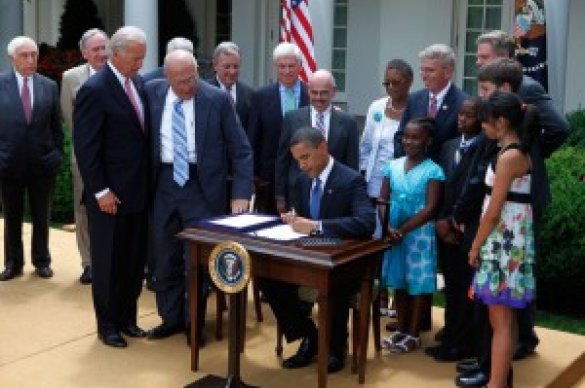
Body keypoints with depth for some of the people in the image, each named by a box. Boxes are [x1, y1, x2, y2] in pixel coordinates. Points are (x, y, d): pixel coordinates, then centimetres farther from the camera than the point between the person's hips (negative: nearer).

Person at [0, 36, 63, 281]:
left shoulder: (49, 86, 3)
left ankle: (41, 261, 24)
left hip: (42, 162, 1)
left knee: (42, 217, 11)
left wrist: (57, 155, 1)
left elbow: (56, 126, 7)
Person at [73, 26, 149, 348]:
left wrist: (147, 182, 9)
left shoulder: (137, 82, 8)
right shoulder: (94, 90, -15)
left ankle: (127, 318, 28)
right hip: (110, 195, -7)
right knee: (107, 262, 7)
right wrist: (100, 191, -17)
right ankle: (107, 325, 21)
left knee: (134, 260, 14)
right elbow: (85, 147, -16)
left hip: (138, 191, 7)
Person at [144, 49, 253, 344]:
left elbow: (241, 150, -6)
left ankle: (194, 323, 20)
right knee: (165, 256, 11)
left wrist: (241, 194, -13)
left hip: (202, 187, -3)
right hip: (164, 184, 3)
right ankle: (171, 318, 28)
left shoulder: (217, 99, -9)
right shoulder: (152, 93, -1)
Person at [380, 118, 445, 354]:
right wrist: (388, 228, -14)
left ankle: (413, 334, 14)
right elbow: (382, 201, 3)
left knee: (418, 284, 4)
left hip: (419, 234, -4)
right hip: (393, 234, 4)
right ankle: (402, 330, 24)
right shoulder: (393, 166, 5)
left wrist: (403, 230, -17)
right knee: (399, 282, 12)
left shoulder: (433, 171, -8)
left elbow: (430, 209, -14)